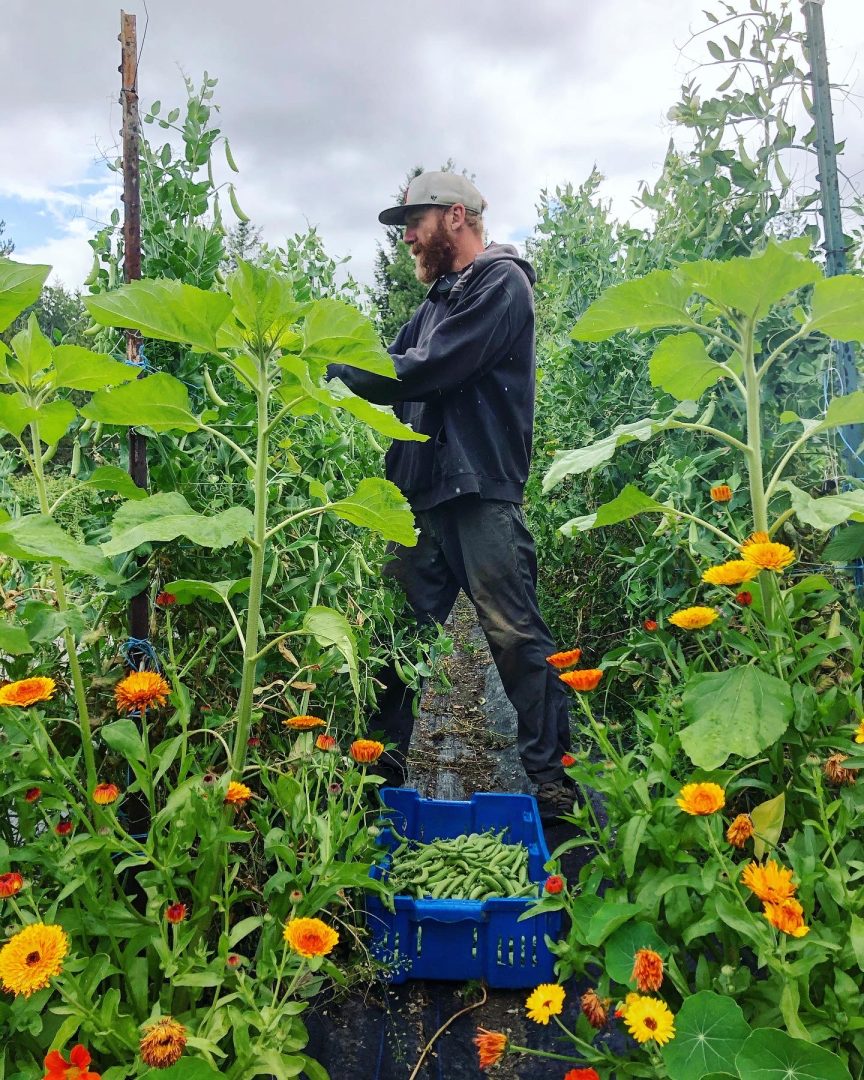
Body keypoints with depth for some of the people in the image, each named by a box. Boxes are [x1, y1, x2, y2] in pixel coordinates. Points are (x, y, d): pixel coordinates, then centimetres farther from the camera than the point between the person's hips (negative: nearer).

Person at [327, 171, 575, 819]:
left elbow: (428, 370, -15)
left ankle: (551, 774, 7)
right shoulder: (441, 296, 24)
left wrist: (339, 361, -6)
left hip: (481, 492, -8)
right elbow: (395, 372, 18)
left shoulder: (501, 282, -3)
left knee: (514, 632, -4)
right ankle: (383, 762, 19)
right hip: (422, 491, 8)